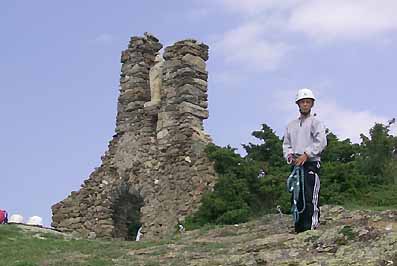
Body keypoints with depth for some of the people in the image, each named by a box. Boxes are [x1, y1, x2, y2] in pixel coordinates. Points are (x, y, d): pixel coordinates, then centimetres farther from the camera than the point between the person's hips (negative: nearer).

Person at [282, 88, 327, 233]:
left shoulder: (316, 122, 3)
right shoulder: (291, 125, 20)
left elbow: (321, 142, -10)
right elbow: (286, 144, 18)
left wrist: (306, 154, -17)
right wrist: (289, 155, -2)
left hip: (311, 164, -6)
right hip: (296, 165, 6)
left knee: (310, 198, -14)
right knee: (297, 199, 6)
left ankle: (312, 227, -16)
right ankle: (299, 230, 11)